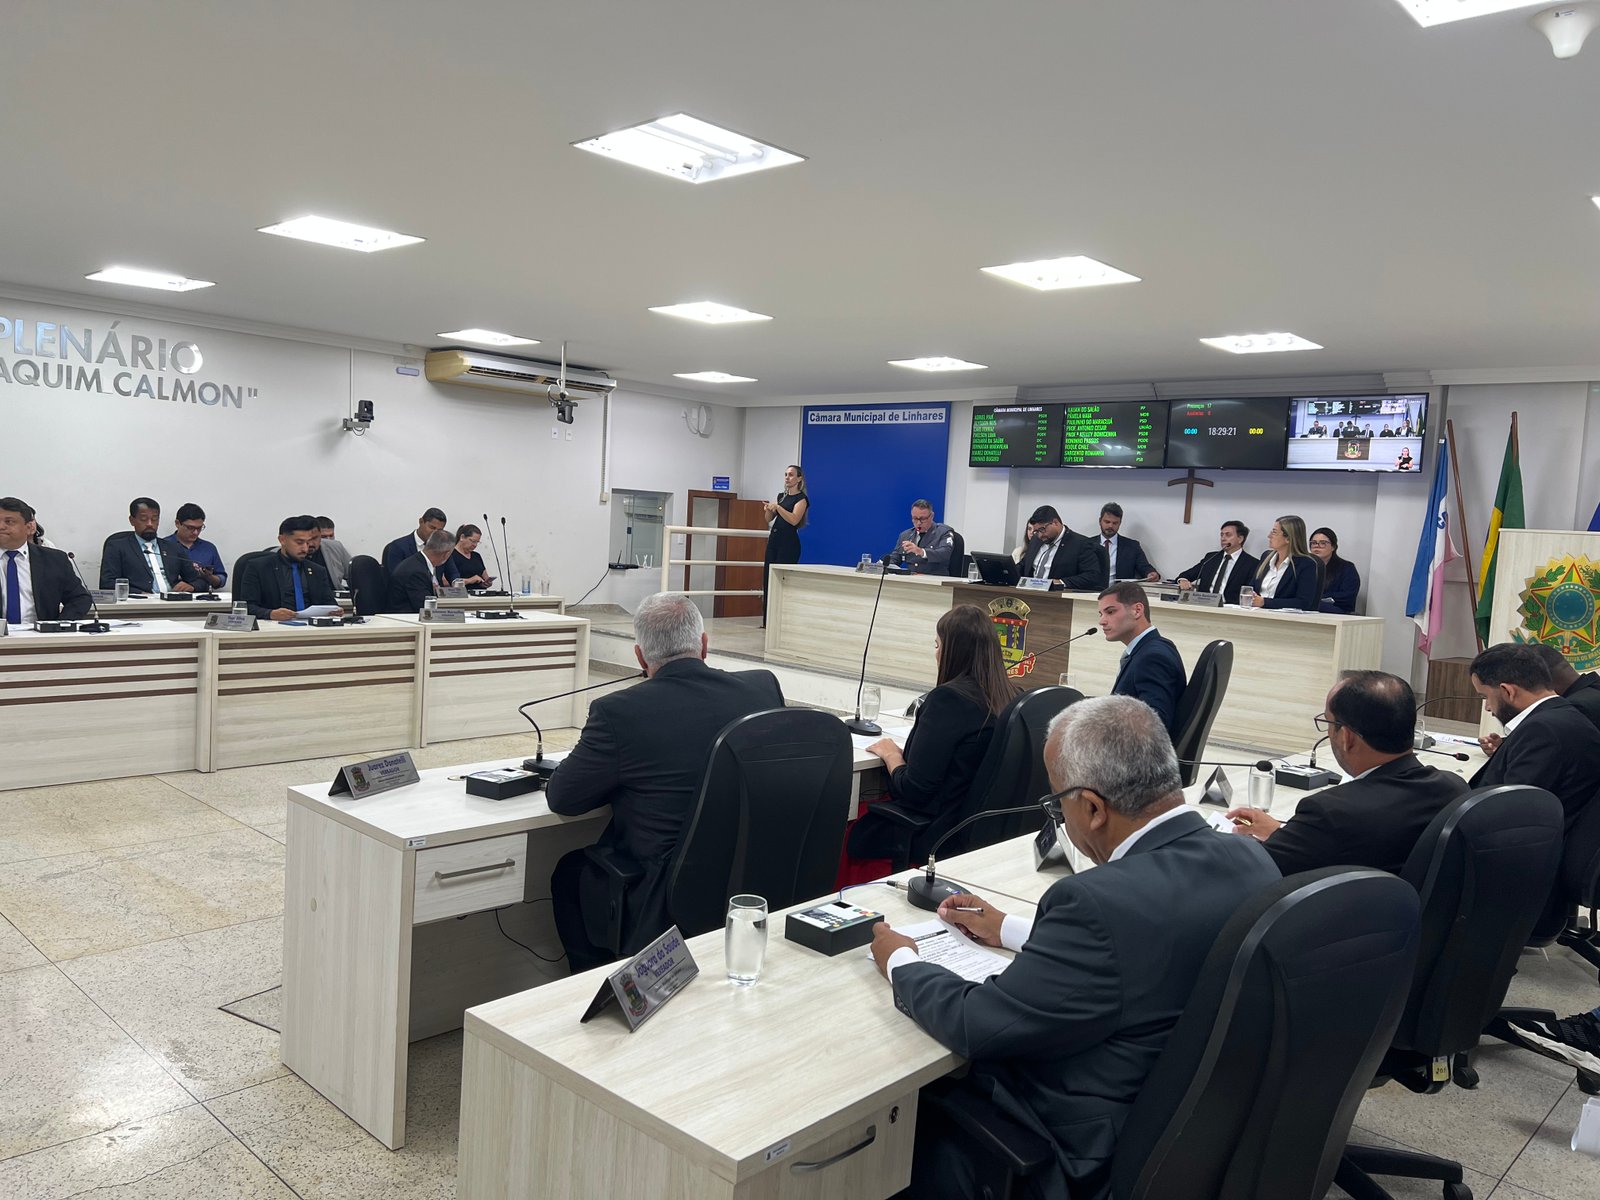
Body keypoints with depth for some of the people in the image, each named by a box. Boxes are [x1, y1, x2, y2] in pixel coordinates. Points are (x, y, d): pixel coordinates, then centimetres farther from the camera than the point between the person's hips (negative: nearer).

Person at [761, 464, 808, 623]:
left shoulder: (801, 498, -5)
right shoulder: (781, 496, 17)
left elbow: (794, 520, -20)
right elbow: (769, 519, 19)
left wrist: (777, 507, -24)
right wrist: (768, 509, -1)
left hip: (789, 542, -8)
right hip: (774, 539, 8)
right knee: (767, 579, 5)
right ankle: (768, 621, 10)